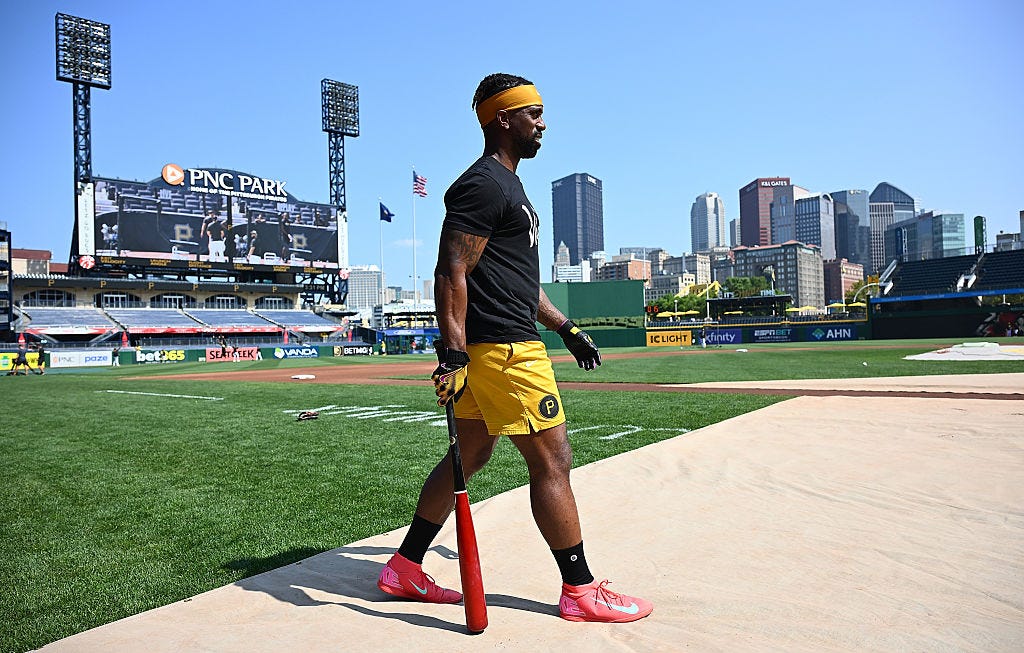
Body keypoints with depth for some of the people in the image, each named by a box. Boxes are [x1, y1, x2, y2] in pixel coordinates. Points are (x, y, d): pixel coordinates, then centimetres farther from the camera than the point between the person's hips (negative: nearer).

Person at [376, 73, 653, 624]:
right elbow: (451, 272, -20)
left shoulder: (507, 186, 23)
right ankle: (580, 592, 11)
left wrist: (566, 328, 26)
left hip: (487, 350, 11)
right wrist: (453, 352, -26)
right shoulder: (484, 184, -11)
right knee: (552, 459, -3)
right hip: (505, 350, -11)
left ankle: (404, 569, 25)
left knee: (470, 455, 14)